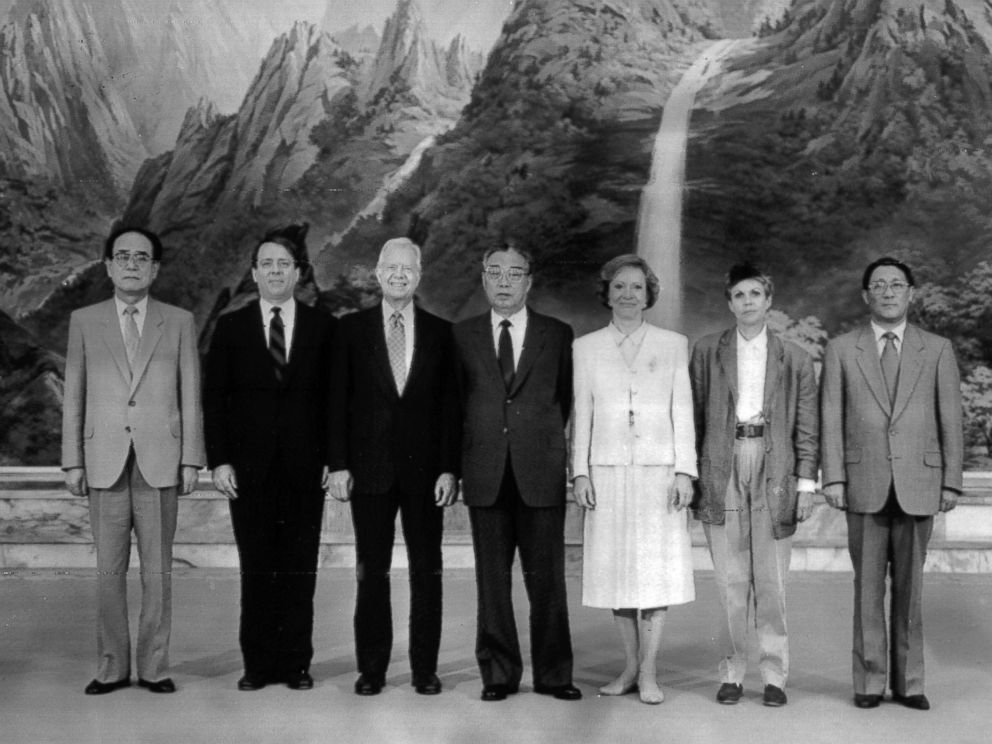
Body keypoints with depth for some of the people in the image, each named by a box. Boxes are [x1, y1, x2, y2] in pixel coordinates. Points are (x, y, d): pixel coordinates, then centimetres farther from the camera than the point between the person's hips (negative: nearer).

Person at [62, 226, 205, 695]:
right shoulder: (84, 321, 10)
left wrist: (191, 459, 0)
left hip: (160, 462, 0)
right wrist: (72, 461, 3)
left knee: (158, 569, 3)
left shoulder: (179, 322, 8)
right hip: (105, 462, 1)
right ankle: (112, 667, 12)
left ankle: (154, 666, 11)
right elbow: (73, 396, 8)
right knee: (109, 569, 3)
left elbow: (190, 395, 6)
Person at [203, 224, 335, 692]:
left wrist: (333, 457, -3)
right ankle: (258, 663, 12)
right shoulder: (231, 327, 7)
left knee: (300, 567, 2)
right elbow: (214, 398, 5)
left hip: (305, 465, 0)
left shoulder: (322, 327, 6)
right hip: (249, 465, 0)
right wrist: (219, 460, -4)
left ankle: (296, 662, 11)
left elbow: (333, 398, 5)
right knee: (256, 567, 3)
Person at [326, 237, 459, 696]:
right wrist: (338, 464, -5)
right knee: (372, 571, 4)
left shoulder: (440, 332, 6)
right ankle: (371, 667, 13)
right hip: (369, 466, 0)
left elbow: (450, 405, 4)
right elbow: (338, 401, 3)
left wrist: (449, 469, -4)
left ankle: (426, 668, 13)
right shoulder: (352, 328, 6)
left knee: (427, 571, 4)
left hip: (425, 468, 0)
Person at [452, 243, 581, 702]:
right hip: (485, 474, 1)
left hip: (540, 473, -1)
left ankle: (553, 674, 12)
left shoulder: (558, 335, 7)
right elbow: (455, 403, 11)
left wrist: (541, 442, 9)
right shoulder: (462, 336, 9)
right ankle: (498, 673, 14)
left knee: (547, 579, 1)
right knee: (492, 579, 5)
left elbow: (564, 400, 13)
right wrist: (460, 463, 7)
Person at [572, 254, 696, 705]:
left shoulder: (673, 345, 7)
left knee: (657, 569, -3)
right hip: (607, 473, 1)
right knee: (616, 571, 4)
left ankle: (649, 672, 5)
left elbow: (683, 412, 4)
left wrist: (685, 470, -3)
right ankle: (631, 666, 15)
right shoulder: (586, 347, 9)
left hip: (658, 470, -1)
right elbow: (582, 415, 8)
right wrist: (580, 472, 1)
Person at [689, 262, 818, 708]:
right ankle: (732, 672, 11)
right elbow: (694, 416, 9)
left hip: (774, 468, 0)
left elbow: (807, 426, 7)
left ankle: (774, 674, 10)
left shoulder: (794, 358, 9)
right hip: (722, 468, 0)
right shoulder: (707, 352, 10)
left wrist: (806, 482, 0)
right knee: (730, 581, 2)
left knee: (772, 581, 1)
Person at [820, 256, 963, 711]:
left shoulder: (937, 349, 8)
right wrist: (833, 478, -5)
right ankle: (869, 681, 10)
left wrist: (951, 482, 0)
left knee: (909, 586, 5)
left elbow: (950, 419, 6)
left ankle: (908, 682, 13)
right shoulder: (841, 350, 7)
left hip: (918, 483, 0)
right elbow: (831, 417, 3)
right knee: (867, 585, 2)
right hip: (865, 485, 0)